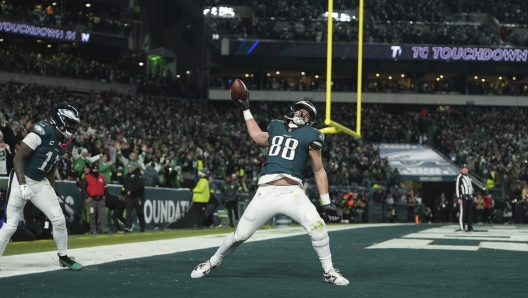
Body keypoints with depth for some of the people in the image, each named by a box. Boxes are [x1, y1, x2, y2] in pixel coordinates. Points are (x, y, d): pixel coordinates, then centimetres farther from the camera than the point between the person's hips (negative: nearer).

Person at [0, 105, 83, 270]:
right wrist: (23, 186, -27)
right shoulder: (42, 132, -20)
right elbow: (18, 158, -21)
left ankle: (63, 256, 21)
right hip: (21, 180, -7)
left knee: (59, 219, 3)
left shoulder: (64, 143, 6)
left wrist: (52, 194, 18)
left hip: (40, 183, 7)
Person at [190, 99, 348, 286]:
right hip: (266, 192, 2)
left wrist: (326, 202, 3)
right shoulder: (276, 127, 20)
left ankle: (329, 272, -3)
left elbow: (318, 170, 9)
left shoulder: (310, 135, 9)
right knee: (241, 234, 2)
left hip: (292, 192, -2)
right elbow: (257, 137, 40)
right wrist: (246, 109, 44)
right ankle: (213, 263, 27)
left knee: (317, 226, -22)